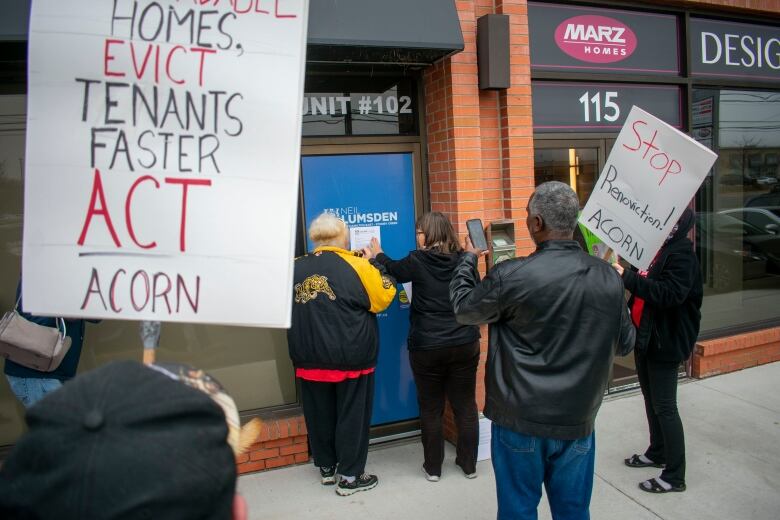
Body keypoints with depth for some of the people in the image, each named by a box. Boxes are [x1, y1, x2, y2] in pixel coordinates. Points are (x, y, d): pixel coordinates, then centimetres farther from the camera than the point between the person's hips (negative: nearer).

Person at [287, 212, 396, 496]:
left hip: (309, 357, 4)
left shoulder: (296, 268, 0)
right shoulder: (356, 266, -14)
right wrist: (375, 262, 7)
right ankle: (350, 476, 19)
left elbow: (291, 309, 13)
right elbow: (384, 296, -4)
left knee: (319, 413, 17)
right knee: (352, 414, 9)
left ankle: (327, 467, 33)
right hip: (350, 356, -4)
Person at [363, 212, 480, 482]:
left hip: (427, 348, -3)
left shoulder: (418, 261, -11)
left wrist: (378, 255, 28)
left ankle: (433, 468, 22)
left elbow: (395, 270, 9)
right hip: (465, 345, 3)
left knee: (431, 410, 11)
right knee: (466, 406, 13)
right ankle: (469, 464, 24)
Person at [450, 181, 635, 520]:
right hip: (578, 420, 4)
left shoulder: (510, 276, -19)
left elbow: (463, 308, -1)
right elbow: (624, 344, 7)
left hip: (520, 421, -3)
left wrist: (469, 258, 14)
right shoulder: (608, 277, -6)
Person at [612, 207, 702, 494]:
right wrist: (623, 274, 3)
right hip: (645, 336, 9)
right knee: (651, 400, 20)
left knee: (664, 406, -3)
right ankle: (657, 452, 38)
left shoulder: (681, 254, -17)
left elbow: (670, 294, -31)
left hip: (666, 342, -9)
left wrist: (628, 277, -35)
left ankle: (674, 476, 9)